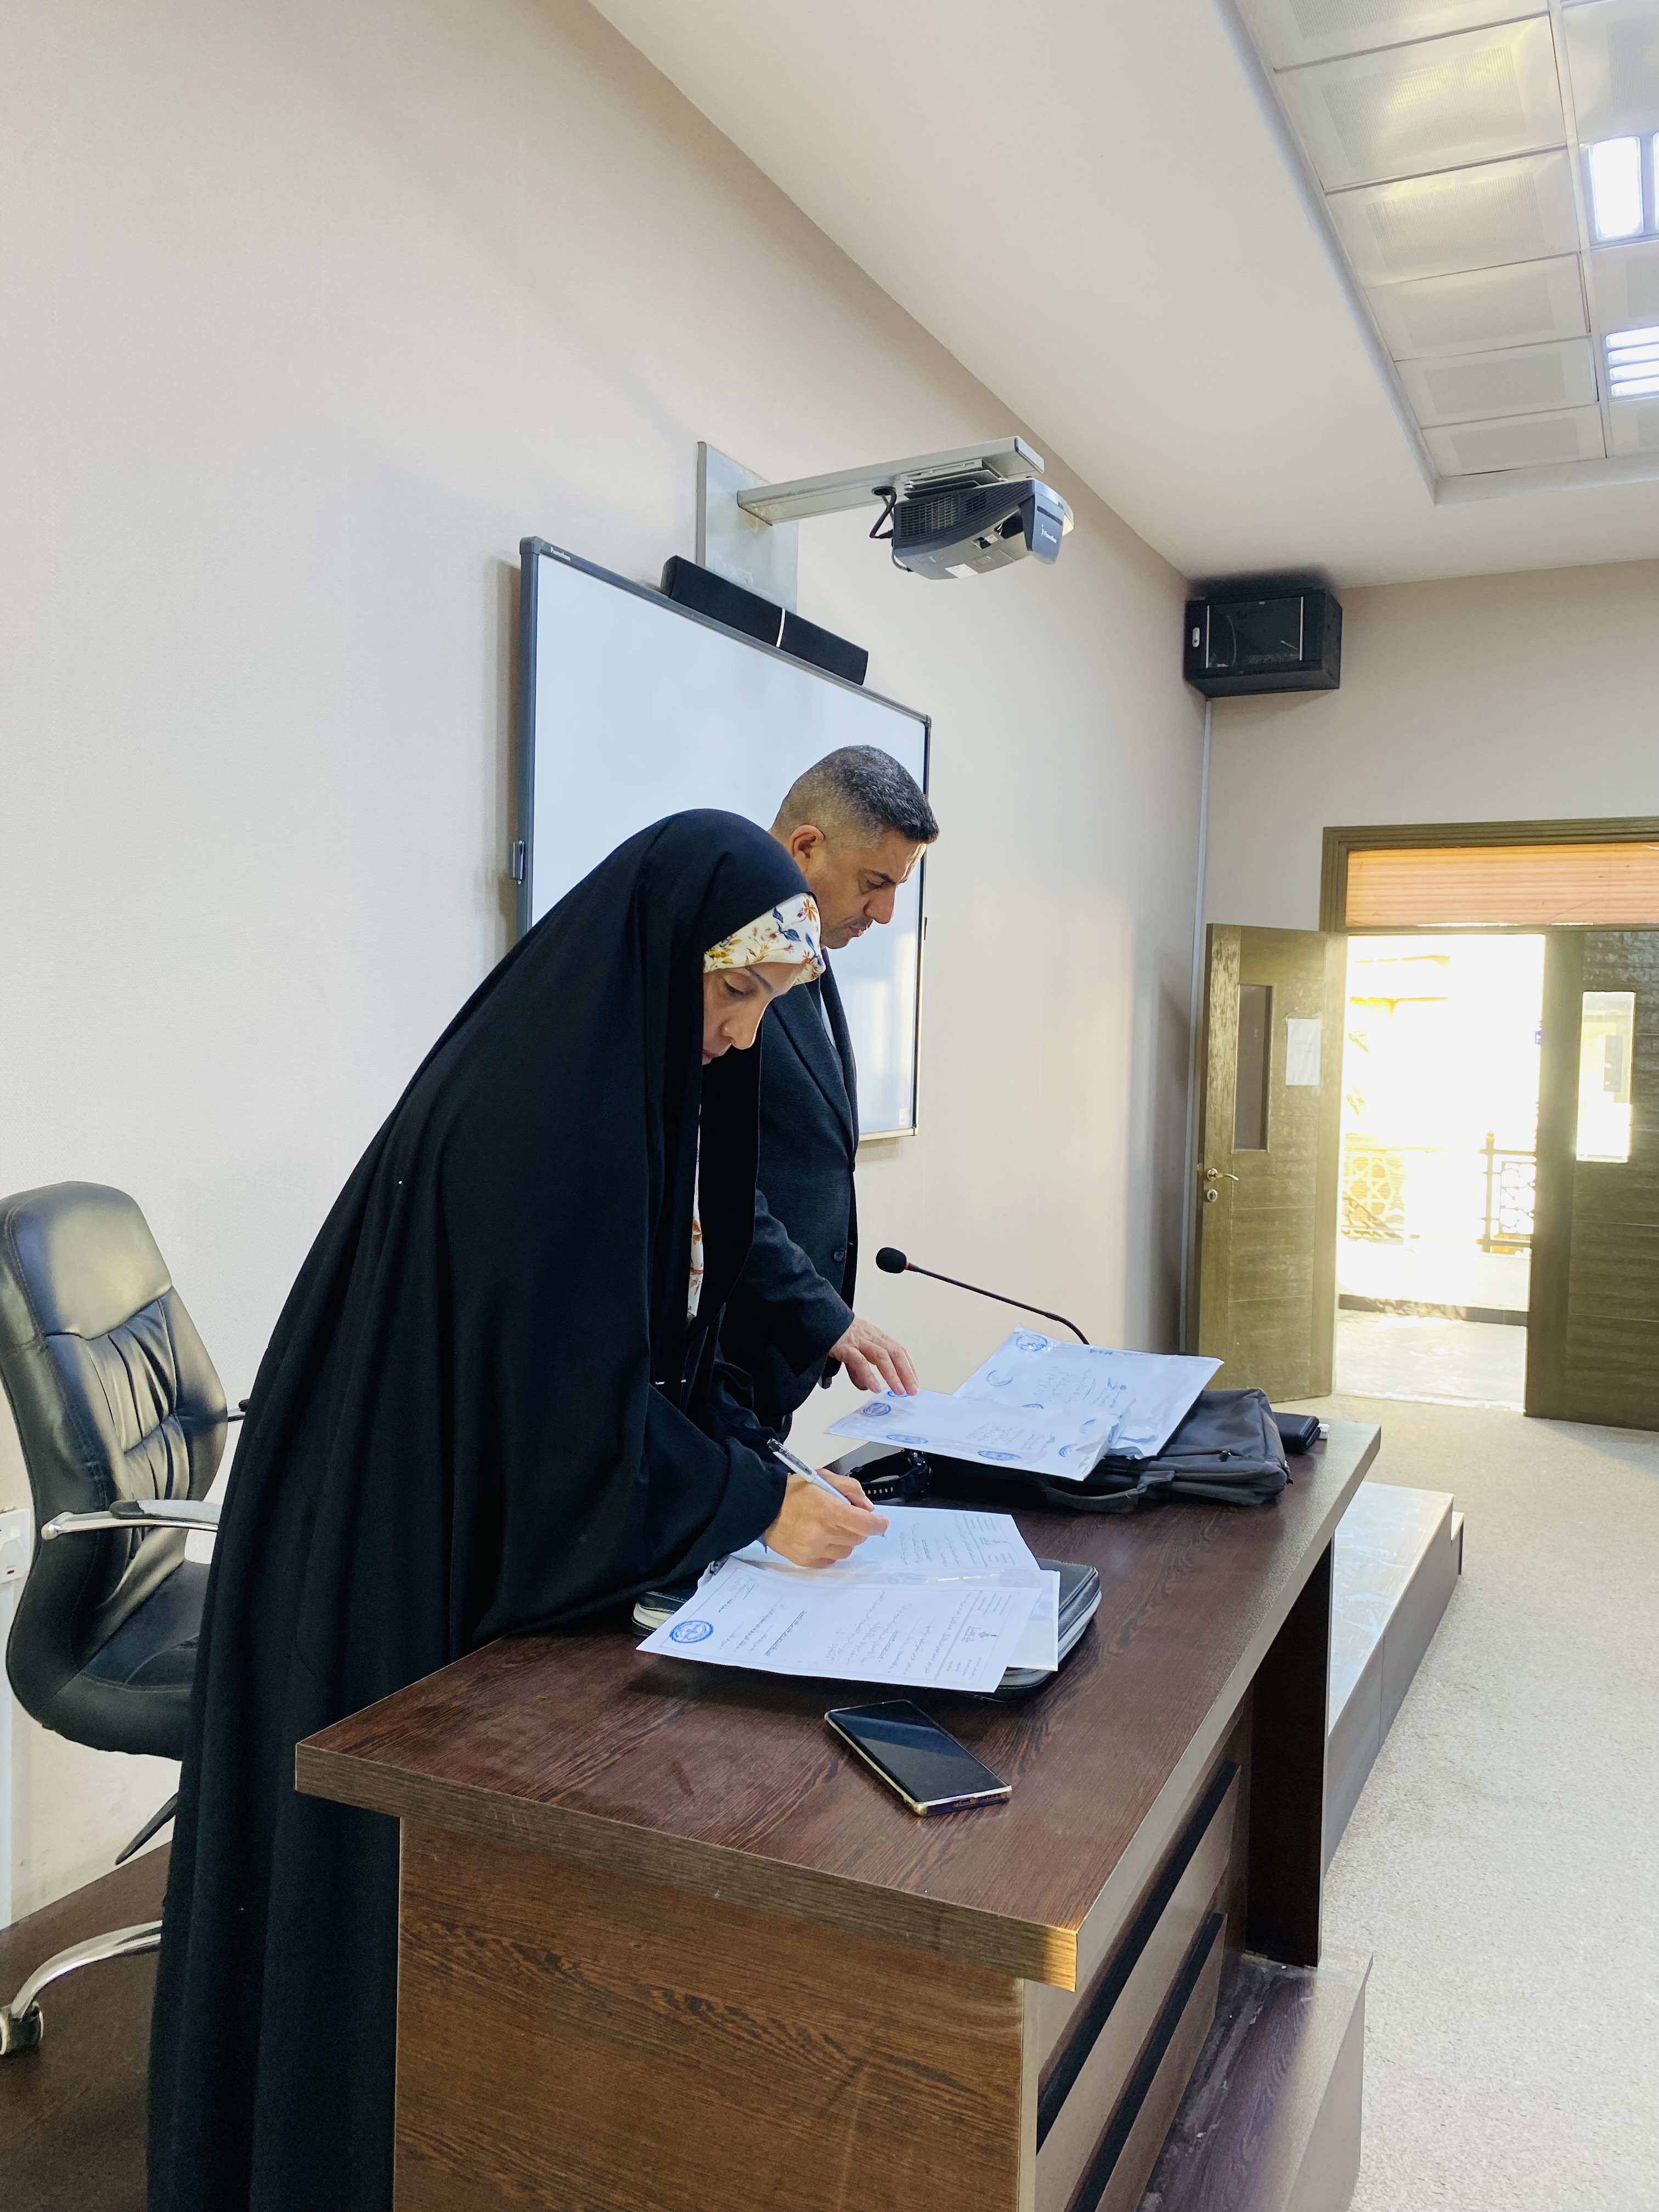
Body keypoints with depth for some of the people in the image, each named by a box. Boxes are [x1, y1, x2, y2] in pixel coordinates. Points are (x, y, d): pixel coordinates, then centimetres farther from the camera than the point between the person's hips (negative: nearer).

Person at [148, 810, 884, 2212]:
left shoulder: (625, 1082, 3)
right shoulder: (537, 1112, -27)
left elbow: (648, 1343, 9)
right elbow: (561, 1404, -26)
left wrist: (755, 1455, -1)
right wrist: (752, 1504, -17)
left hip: (510, 1512, 9)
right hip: (402, 1566, -9)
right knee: (413, 1874, 9)